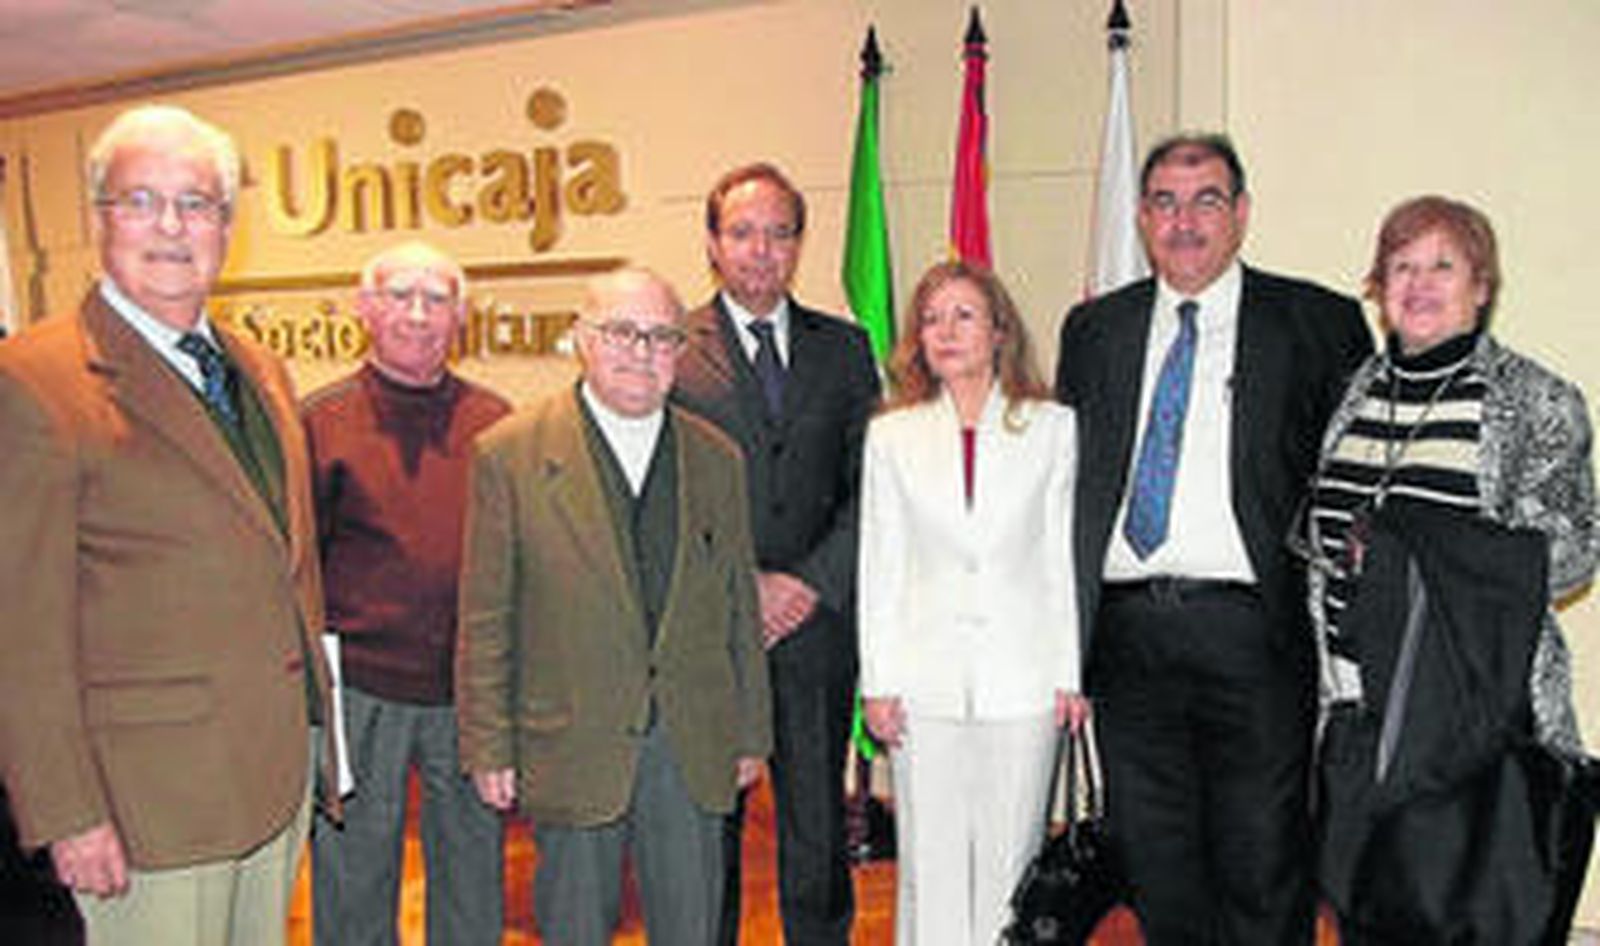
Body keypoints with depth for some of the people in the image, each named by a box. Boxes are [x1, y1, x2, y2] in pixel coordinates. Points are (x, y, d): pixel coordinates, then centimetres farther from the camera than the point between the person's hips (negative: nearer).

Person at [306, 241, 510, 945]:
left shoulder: (496, 422, 4)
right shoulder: (320, 422, -3)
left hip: (471, 694, 2)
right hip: (358, 692, -2)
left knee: (473, 880, 16)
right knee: (354, 888, 13)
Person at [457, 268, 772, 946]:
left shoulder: (717, 459, 5)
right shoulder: (510, 455, -5)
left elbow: (738, 606, 9)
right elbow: (485, 618, -3)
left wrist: (752, 733, 9)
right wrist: (488, 747, -4)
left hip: (694, 752, 3)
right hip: (572, 749, -2)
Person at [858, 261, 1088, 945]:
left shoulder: (1053, 427, 2)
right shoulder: (892, 435, 4)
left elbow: (1064, 557, 3)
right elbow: (879, 566, 5)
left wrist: (1071, 674, 1)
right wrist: (876, 682, 2)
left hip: (1021, 677, 0)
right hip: (926, 678, 1)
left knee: (1009, 858, 8)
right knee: (930, 860, 7)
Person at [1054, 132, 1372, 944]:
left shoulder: (1317, 322, 2)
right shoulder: (1094, 329, 12)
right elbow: (1066, 476, 13)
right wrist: (1062, 628, 6)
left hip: (1251, 629, -3)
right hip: (1126, 629, 3)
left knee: (1262, 866, 6)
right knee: (1155, 866, 14)